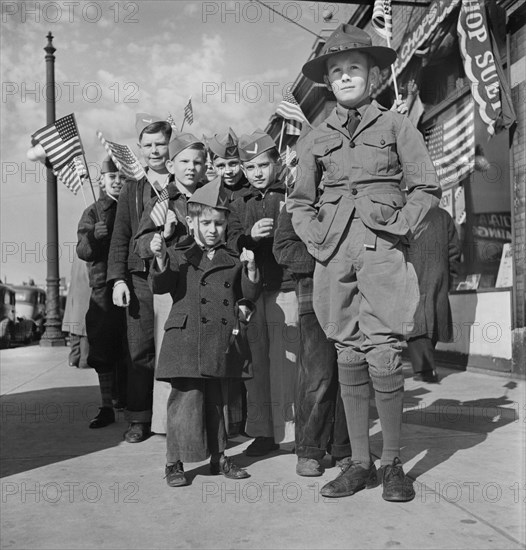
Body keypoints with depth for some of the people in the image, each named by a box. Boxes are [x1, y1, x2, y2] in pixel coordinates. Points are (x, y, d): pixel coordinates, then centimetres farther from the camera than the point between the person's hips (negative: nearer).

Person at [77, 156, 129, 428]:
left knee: (132, 350, 1)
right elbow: (83, 252, 0)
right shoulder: (93, 213, 10)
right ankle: (107, 407, 13)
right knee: (104, 350, 3)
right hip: (104, 290, 0)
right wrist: (94, 236, -20)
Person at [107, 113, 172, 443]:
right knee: (141, 351, 3)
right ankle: (140, 419, 14)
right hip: (140, 278, 2)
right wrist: (119, 279, 1)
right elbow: (120, 239, 11)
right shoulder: (132, 191, 14)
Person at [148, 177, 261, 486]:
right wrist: (160, 258, -24)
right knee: (186, 400, -2)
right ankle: (174, 462, 11)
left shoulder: (232, 260, 12)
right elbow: (160, 286, -8)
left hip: (220, 343, 3)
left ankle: (218, 456, 28)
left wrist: (251, 269, -5)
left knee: (216, 402, 14)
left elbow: (248, 295, 11)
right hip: (185, 341, -3)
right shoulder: (179, 256, 4)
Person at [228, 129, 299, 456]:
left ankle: (297, 429, 9)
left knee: (288, 359, -5)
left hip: (286, 287, -4)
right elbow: (230, 246, 7)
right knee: (256, 361, 6)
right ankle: (264, 431, 18)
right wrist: (251, 236, -11)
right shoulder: (240, 205, 18)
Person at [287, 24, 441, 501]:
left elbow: (427, 187, 6)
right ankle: (360, 463, 12)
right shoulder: (316, 138, 15)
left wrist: (401, 226, -6)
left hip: (381, 247, -3)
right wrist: (315, 235, 3)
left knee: (382, 354, -9)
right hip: (334, 252, 3)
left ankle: (392, 463, 7)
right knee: (348, 355, 3)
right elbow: (300, 201, 18)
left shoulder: (395, 124, 8)